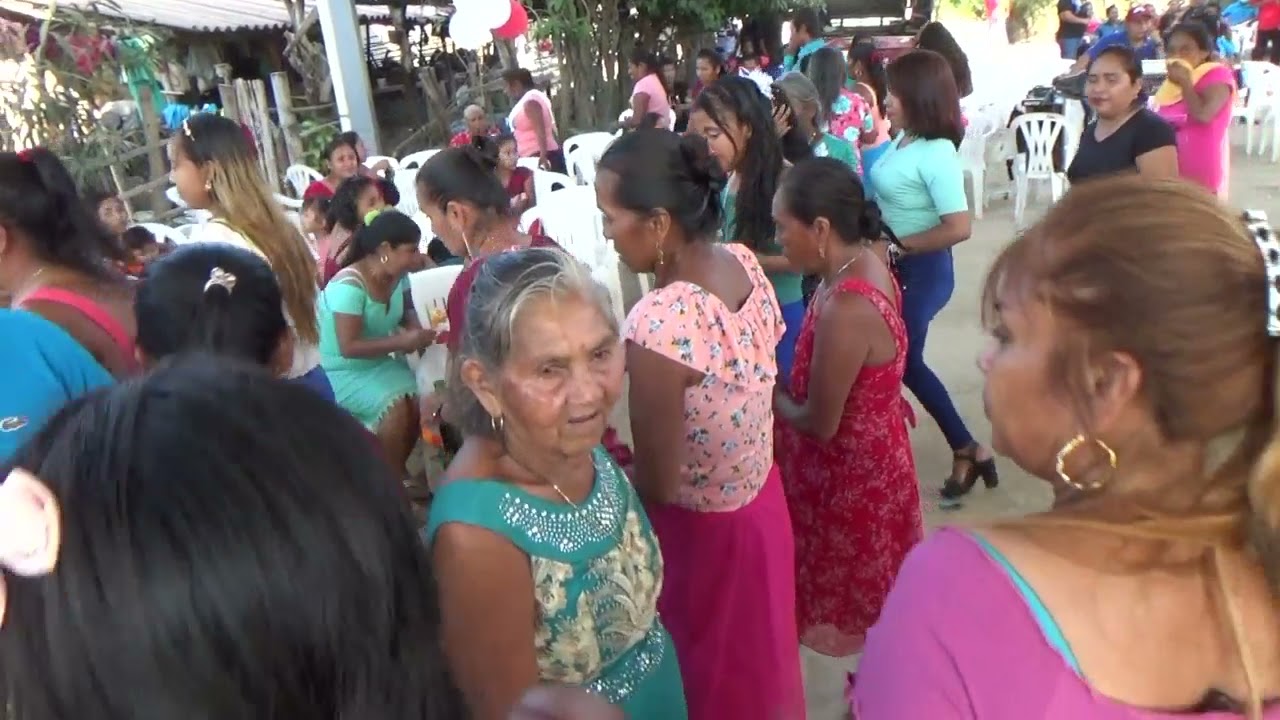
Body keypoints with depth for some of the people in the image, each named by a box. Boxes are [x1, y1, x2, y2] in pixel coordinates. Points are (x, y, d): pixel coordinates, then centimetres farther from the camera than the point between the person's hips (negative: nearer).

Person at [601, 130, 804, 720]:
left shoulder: (657, 323, -33)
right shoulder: (744, 262, -10)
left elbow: (656, 485, -24)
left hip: (702, 531, -7)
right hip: (762, 499, 7)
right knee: (757, 656, 31)